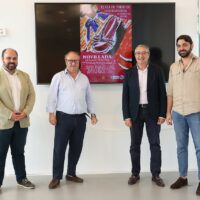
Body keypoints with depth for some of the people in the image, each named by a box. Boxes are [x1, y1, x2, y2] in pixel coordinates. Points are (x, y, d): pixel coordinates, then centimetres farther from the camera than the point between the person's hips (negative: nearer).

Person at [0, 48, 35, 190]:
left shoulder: (25, 76, 11)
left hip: (22, 122, 4)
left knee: (19, 152, 15)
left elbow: (31, 95, 7)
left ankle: (21, 178, 27)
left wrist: (25, 112, -8)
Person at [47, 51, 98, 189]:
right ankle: (56, 177, 10)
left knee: (76, 148, 10)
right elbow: (52, 97, -3)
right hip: (63, 117, -4)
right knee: (59, 148, 0)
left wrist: (93, 114, 11)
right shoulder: (58, 77, 0)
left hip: (80, 118, 4)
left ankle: (71, 173, 24)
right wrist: (51, 113, -9)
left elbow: (89, 98, 14)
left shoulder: (84, 78, 11)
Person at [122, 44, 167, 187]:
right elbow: (125, 96, 3)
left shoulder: (156, 70, 1)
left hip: (153, 112, -1)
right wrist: (126, 116, -4)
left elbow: (162, 93, 0)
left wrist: (162, 114, -7)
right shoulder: (129, 73, 4)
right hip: (135, 113, 1)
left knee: (155, 144, 3)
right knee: (135, 145, 5)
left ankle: (156, 174, 13)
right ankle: (135, 174, 17)